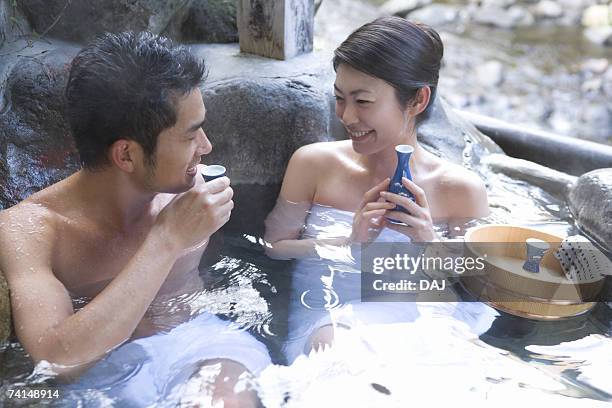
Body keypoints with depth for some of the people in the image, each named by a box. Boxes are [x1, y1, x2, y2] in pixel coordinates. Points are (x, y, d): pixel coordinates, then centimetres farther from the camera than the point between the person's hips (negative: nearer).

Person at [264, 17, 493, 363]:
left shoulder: (460, 191, -2)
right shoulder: (313, 163, 2)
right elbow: (274, 247, 3)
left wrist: (429, 243, -16)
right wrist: (349, 242, -12)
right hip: (317, 318, 0)